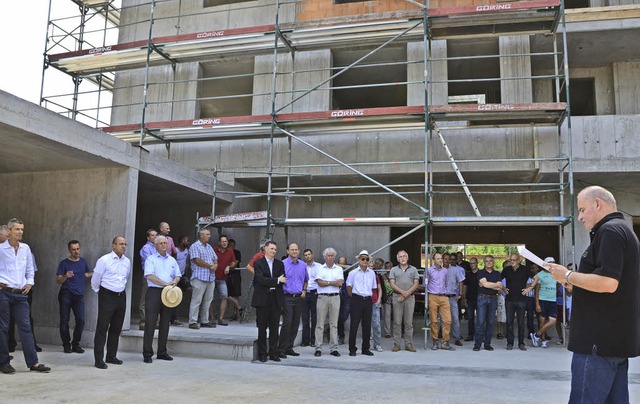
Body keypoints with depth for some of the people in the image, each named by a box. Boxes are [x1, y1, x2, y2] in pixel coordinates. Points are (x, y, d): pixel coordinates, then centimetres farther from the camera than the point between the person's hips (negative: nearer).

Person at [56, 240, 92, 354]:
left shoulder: (83, 261, 12)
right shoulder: (64, 263, 0)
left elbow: (88, 274, 28)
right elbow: (58, 280, -4)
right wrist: (65, 276, -24)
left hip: (79, 295, 3)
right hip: (66, 295, -3)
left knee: (80, 320, -5)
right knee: (64, 321, 0)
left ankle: (75, 344, 8)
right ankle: (66, 344, 12)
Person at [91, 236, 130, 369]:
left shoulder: (127, 262, 7)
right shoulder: (104, 260, -10)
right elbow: (96, 278, -2)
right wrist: (98, 292, 8)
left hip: (121, 296, 6)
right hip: (107, 297, -6)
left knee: (116, 328, 12)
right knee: (102, 328, -6)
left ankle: (111, 356, 23)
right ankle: (99, 359, -2)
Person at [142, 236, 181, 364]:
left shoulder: (172, 260, 17)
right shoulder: (151, 259, 1)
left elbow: (178, 275, 16)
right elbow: (149, 275, -11)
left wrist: (174, 282, -7)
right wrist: (165, 283, -16)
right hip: (154, 292, -5)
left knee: (165, 323, 9)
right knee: (150, 323, -6)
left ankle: (162, 352, 17)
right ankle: (147, 353, 0)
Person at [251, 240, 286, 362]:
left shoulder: (279, 264, 12)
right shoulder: (258, 263, 0)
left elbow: (283, 280, 4)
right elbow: (261, 280, -13)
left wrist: (268, 283, -8)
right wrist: (277, 280, -13)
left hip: (276, 299, 3)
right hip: (262, 299, -3)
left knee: (274, 327, 4)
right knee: (262, 327, 4)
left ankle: (273, 353, 11)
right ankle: (262, 353, 12)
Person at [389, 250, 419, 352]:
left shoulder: (413, 269, 11)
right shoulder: (394, 270, 10)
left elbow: (416, 284, 3)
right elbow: (392, 284, 0)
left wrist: (407, 293, -10)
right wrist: (402, 292, -14)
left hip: (410, 297, 1)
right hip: (397, 297, 0)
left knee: (409, 322, 2)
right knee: (397, 322, 0)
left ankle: (409, 344, 8)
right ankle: (396, 344, 5)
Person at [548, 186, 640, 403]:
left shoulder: (610, 231, -14)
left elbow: (607, 283, -26)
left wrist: (568, 276, -13)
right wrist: (575, 282, 16)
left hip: (600, 338, -11)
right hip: (618, 336, 11)